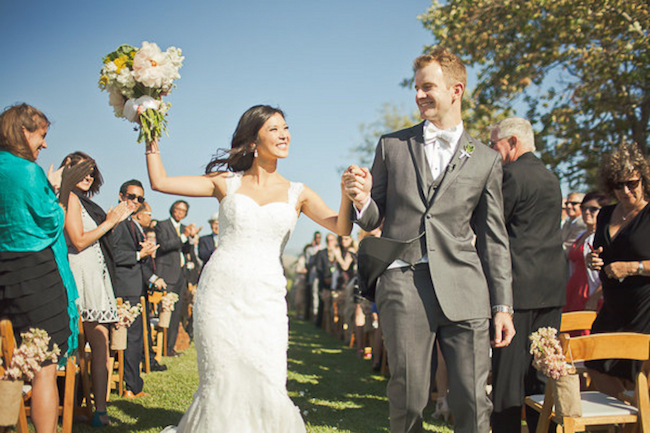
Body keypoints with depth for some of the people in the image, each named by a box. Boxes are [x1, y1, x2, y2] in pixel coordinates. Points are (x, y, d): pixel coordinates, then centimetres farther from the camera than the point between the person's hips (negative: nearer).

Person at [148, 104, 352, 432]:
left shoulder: (298, 194, 10)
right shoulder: (227, 183, 7)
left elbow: (342, 227, -3)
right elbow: (159, 181, 5)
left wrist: (347, 192, -19)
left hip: (265, 300, 1)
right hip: (220, 294, -1)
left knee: (267, 389, -7)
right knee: (221, 384, 1)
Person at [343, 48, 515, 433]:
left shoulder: (486, 160, 10)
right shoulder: (392, 146, 12)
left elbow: (494, 238, 10)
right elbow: (374, 220, 14)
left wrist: (503, 305, 5)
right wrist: (362, 201, -10)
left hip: (464, 289, 0)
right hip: (404, 285, 0)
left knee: (472, 402, 0)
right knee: (408, 400, 4)